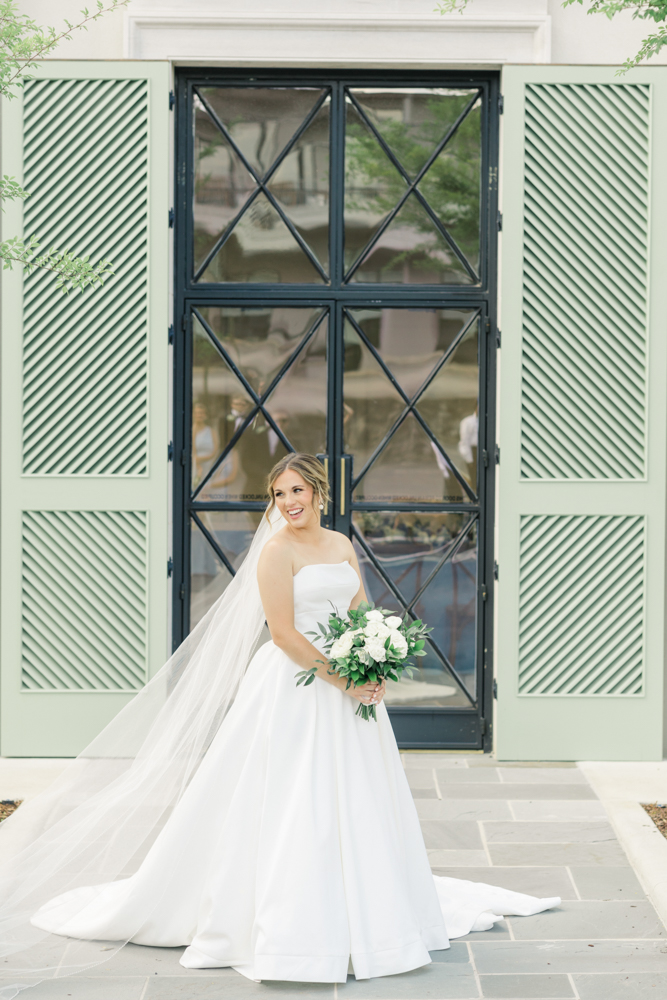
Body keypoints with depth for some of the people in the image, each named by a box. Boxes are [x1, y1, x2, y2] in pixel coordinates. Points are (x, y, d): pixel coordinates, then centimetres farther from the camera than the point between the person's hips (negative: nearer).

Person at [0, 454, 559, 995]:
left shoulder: (343, 545, 11)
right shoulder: (277, 549, -10)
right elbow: (284, 632, -15)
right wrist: (341, 680, -17)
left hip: (350, 688, 7)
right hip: (294, 688, -7)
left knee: (355, 803, 13)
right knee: (292, 804, -4)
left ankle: (365, 914, 27)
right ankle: (292, 932, 6)